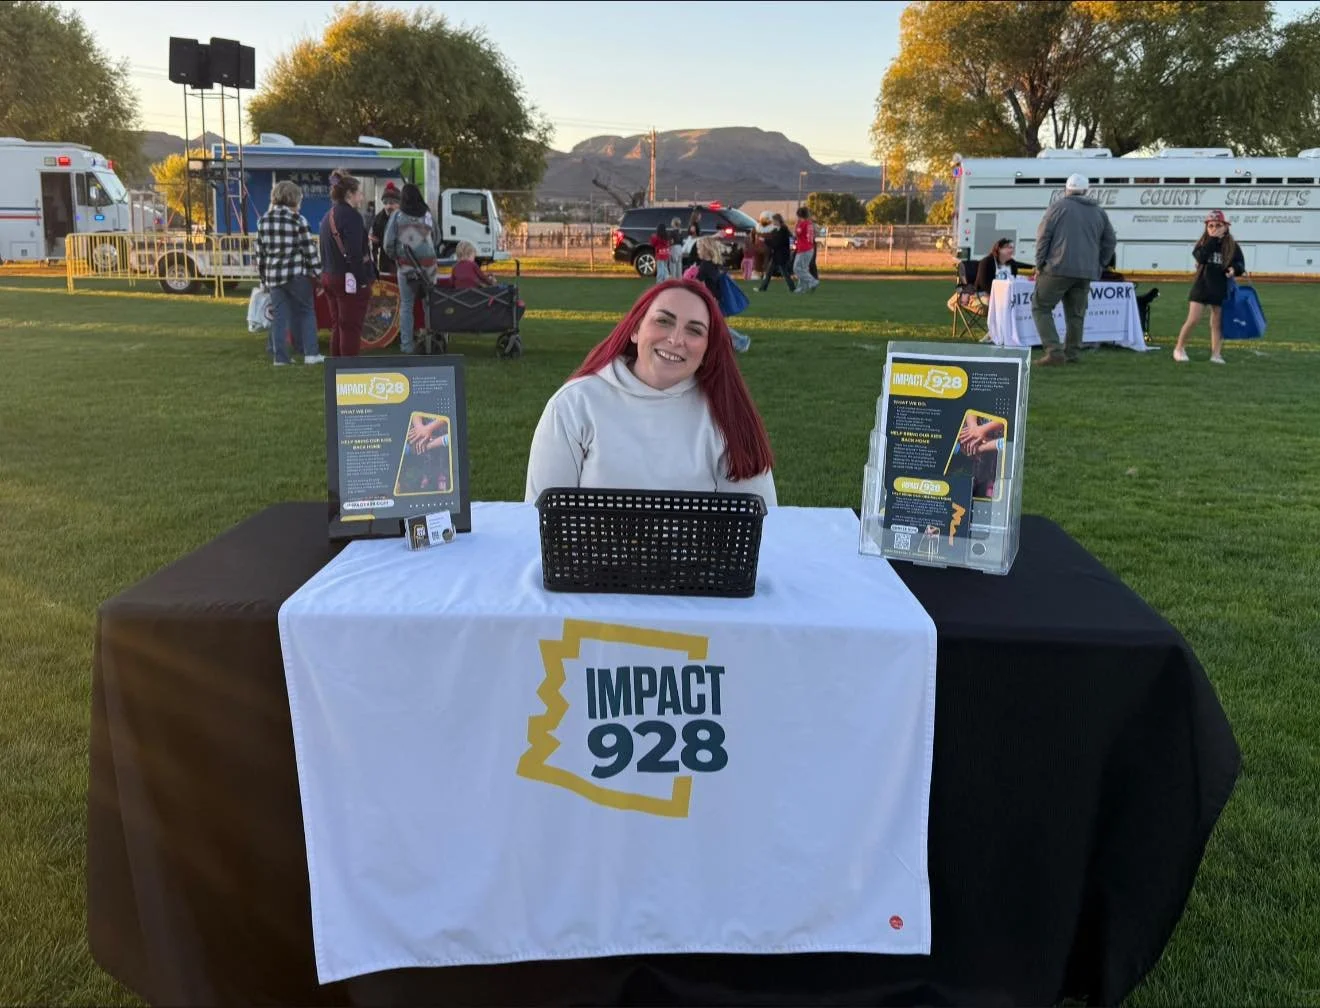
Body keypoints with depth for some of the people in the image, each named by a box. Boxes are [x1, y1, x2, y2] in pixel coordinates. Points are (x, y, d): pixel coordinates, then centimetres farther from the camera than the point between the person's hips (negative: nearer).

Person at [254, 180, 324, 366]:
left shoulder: (263, 221, 8)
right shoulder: (298, 220, -8)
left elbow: (260, 253, 12)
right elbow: (310, 249, -8)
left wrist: (263, 278, 19)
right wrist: (318, 273, 0)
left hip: (273, 276, 4)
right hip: (297, 274, -4)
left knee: (280, 316, 9)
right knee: (306, 312, 7)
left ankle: (280, 356, 8)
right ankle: (311, 353, 4)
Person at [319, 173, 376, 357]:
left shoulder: (328, 217, 15)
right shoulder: (351, 216, -15)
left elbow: (325, 251, 18)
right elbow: (355, 253, -21)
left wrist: (326, 273, 19)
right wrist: (364, 280, -18)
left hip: (329, 277, 9)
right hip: (349, 280, -9)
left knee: (337, 326, 15)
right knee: (351, 328, -5)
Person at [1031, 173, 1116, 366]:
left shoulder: (1058, 206, 3)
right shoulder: (1099, 212, 18)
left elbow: (1043, 235, -4)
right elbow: (1109, 241, 18)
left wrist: (1039, 264, 0)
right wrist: (1096, 266, 20)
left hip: (1059, 269, -5)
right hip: (1086, 273, 5)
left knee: (1041, 307, 1)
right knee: (1076, 314, 12)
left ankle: (1053, 350, -11)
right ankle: (1073, 354, 10)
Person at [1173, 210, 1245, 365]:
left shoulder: (1232, 246, 2)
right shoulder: (1202, 243, 0)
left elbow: (1241, 265, 5)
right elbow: (1201, 257, -21)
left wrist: (1234, 268, -17)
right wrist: (1213, 239, -20)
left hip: (1221, 288, 1)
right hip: (1201, 286, -1)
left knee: (1217, 322, 5)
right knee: (1193, 320, -7)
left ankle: (1216, 354, 8)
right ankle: (1179, 349, 7)